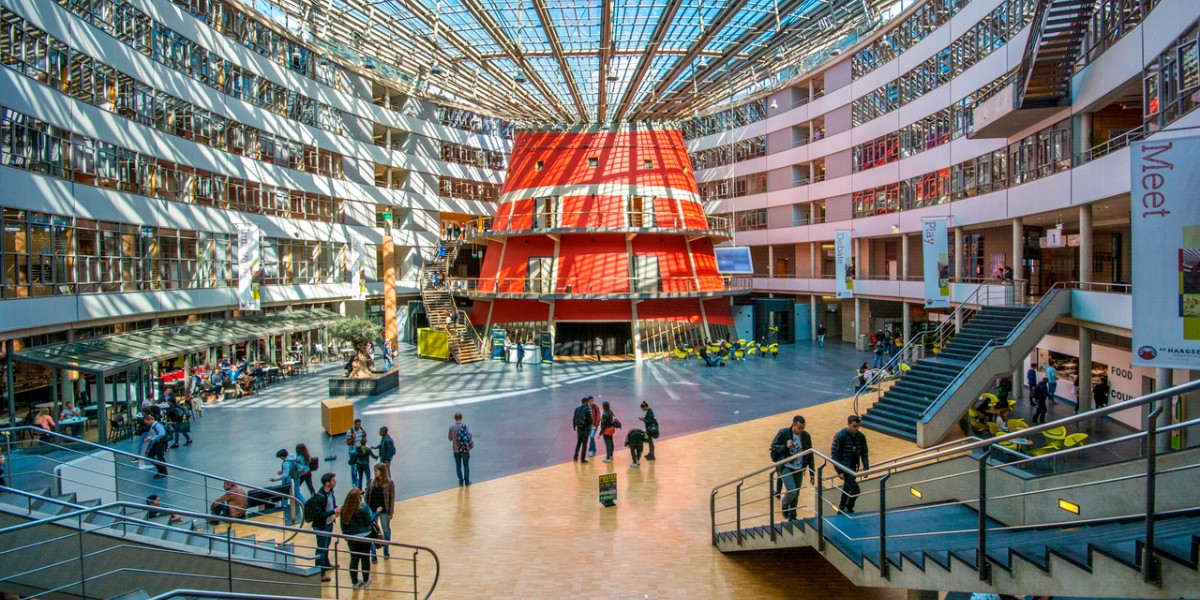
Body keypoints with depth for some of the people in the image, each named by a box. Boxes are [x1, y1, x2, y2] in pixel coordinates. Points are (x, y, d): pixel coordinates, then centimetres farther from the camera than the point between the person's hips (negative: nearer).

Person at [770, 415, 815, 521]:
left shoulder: (806, 436, 0)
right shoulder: (783, 433, -11)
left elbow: (810, 456, 7)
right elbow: (773, 447, -4)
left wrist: (812, 473, 7)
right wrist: (785, 446, -22)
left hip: (799, 469, 4)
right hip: (785, 467, -4)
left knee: (796, 495, 9)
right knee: (792, 491, -20)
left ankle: (792, 517, 28)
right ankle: (785, 506, 12)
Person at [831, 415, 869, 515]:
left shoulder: (861, 437, -2)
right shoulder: (840, 436, -18)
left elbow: (864, 453, 8)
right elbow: (834, 454, -16)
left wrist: (866, 468, 2)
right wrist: (839, 471, -17)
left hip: (854, 467, 6)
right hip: (844, 467, -6)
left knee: (847, 487, 18)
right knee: (855, 490, -12)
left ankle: (841, 509, 35)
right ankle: (848, 509, 7)